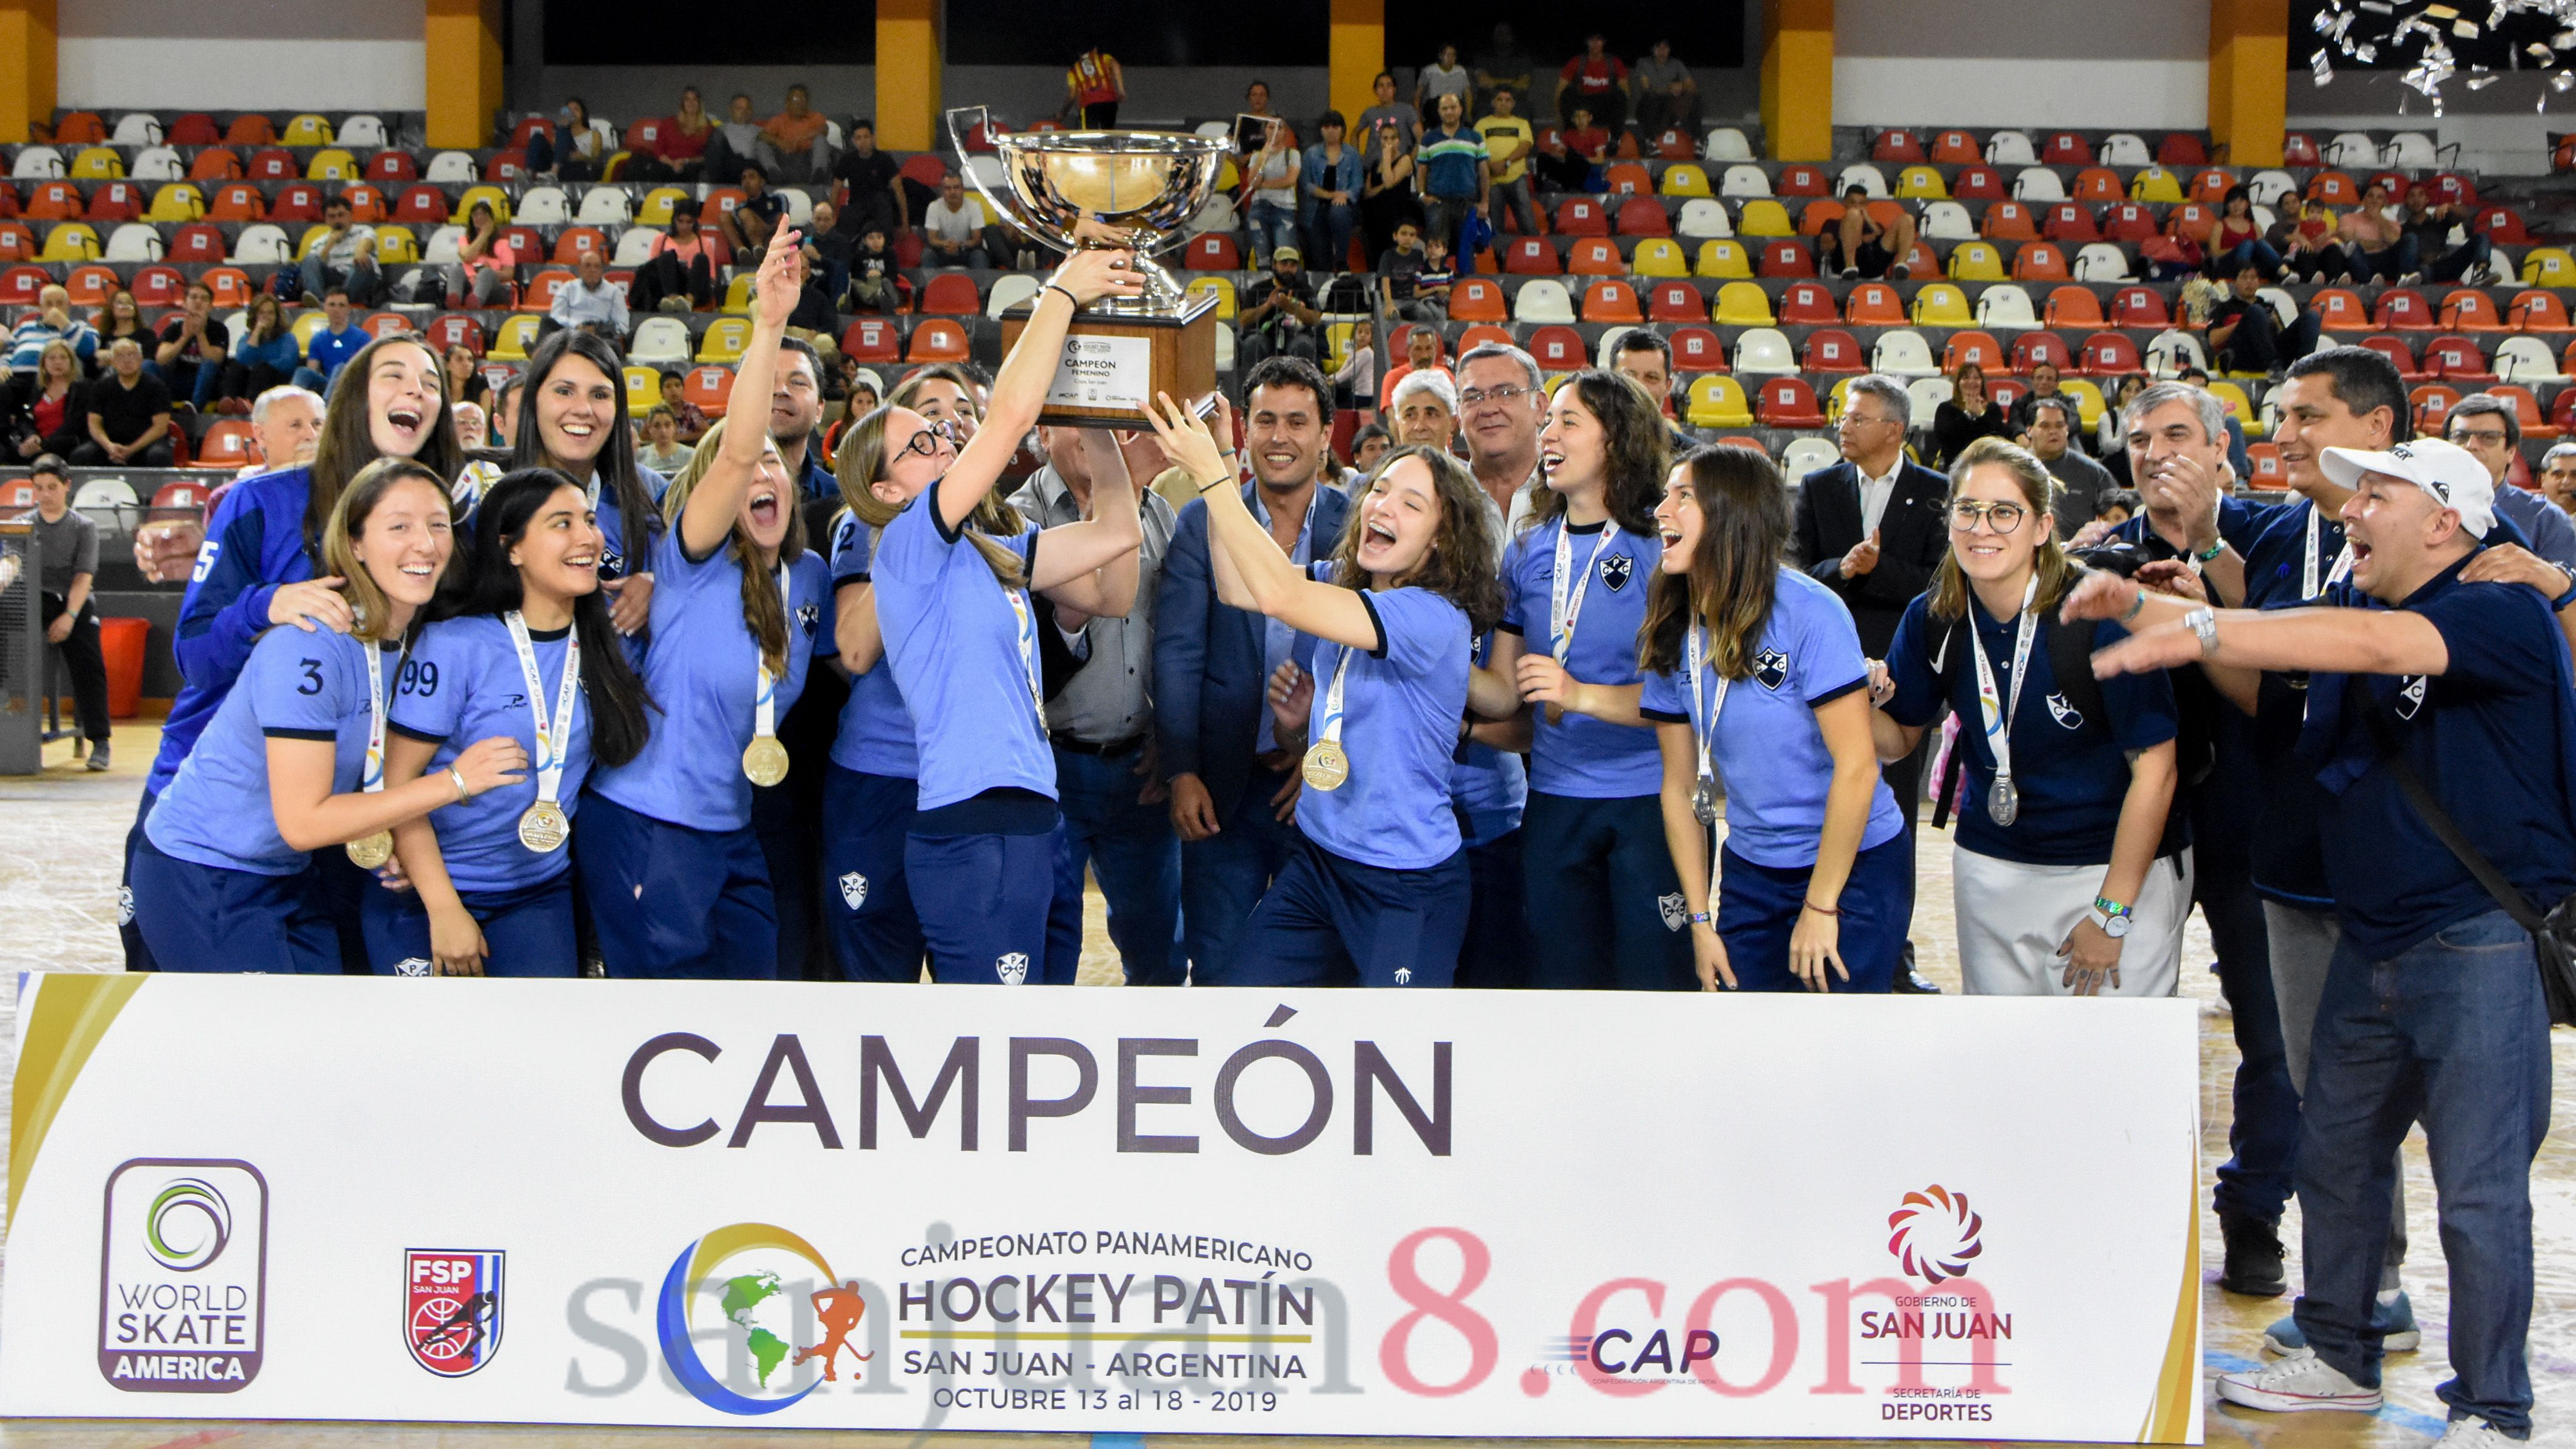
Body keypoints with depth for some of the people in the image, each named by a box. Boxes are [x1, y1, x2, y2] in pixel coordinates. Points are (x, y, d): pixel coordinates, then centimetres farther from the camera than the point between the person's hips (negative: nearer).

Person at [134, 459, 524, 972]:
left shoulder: (418, 641, -2)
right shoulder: (308, 648, -25)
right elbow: (302, 821, -25)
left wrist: (384, 838, -8)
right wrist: (453, 782, -23)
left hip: (293, 877, 7)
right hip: (201, 878, -7)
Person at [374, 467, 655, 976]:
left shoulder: (603, 646, 0)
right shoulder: (454, 645, -15)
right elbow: (396, 782, -15)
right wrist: (444, 908, -17)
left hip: (540, 891, 4)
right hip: (426, 894, -4)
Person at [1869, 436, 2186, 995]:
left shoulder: (2101, 612, -20)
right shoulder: (1932, 620, -5)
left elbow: (2155, 768, -16)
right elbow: (1899, 739, 8)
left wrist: (2111, 913, -14)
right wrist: (1862, 705, -16)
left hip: (2121, 865, -4)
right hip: (1991, 866, 5)